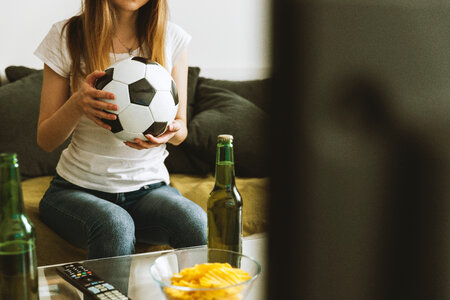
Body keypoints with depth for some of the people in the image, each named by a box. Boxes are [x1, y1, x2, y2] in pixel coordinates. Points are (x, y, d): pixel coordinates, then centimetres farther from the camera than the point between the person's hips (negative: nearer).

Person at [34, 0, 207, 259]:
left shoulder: (173, 38, 1)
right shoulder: (66, 37, -3)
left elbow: (180, 133, 8)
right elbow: (46, 140, -1)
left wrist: (172, 131, -17)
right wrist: (76, 105, -22)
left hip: (149, 186, 2)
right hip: (79, 187, -1)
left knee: (199, 227, -30)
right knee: (114, 227, -35)